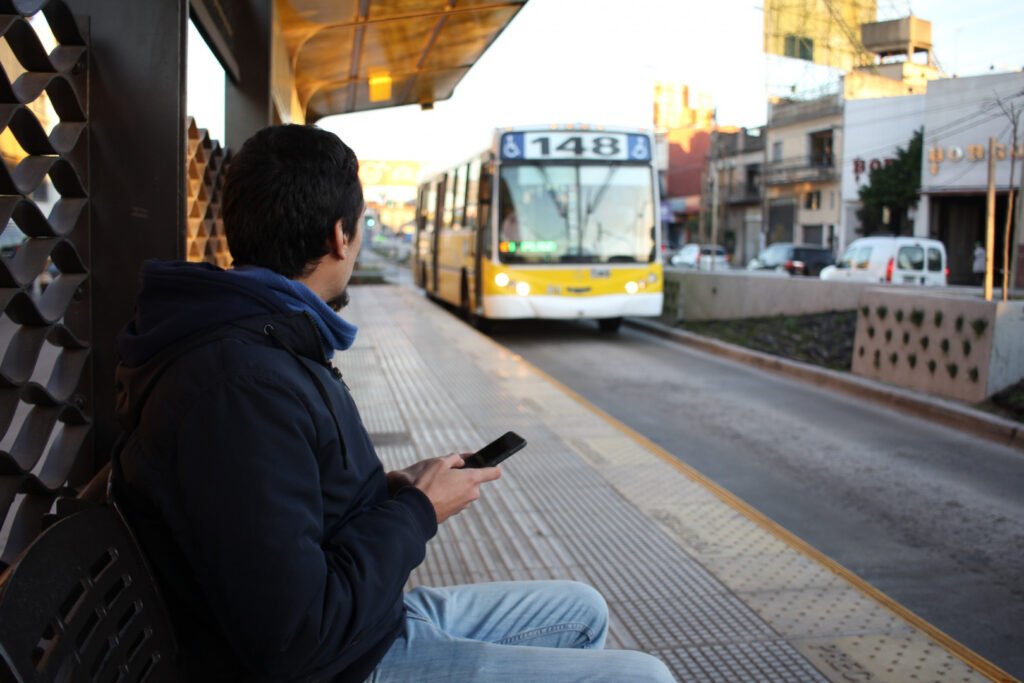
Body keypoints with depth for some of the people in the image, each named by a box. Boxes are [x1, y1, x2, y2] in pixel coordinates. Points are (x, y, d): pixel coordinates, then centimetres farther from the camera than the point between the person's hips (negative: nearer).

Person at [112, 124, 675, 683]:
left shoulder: (265, 342, 6)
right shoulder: (239, 386, -28)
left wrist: (390, 488, 1)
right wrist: (417, 511, -17)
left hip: (375, 618, 10)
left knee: (582, 613, 20)